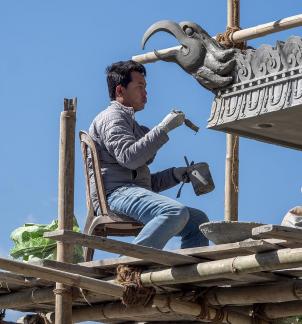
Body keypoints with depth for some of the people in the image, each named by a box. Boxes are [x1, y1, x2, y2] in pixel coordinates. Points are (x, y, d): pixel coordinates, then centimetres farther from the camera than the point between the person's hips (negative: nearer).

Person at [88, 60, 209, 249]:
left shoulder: (134, 127, 32)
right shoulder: (111, 117, 3)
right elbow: (129, 157, -17)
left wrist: (176, 175, 11)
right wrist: (164, 128, -11)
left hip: (136, 194, 9)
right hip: (115, 193, -9)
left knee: (198, 220, -2)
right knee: (176, 212, -31)